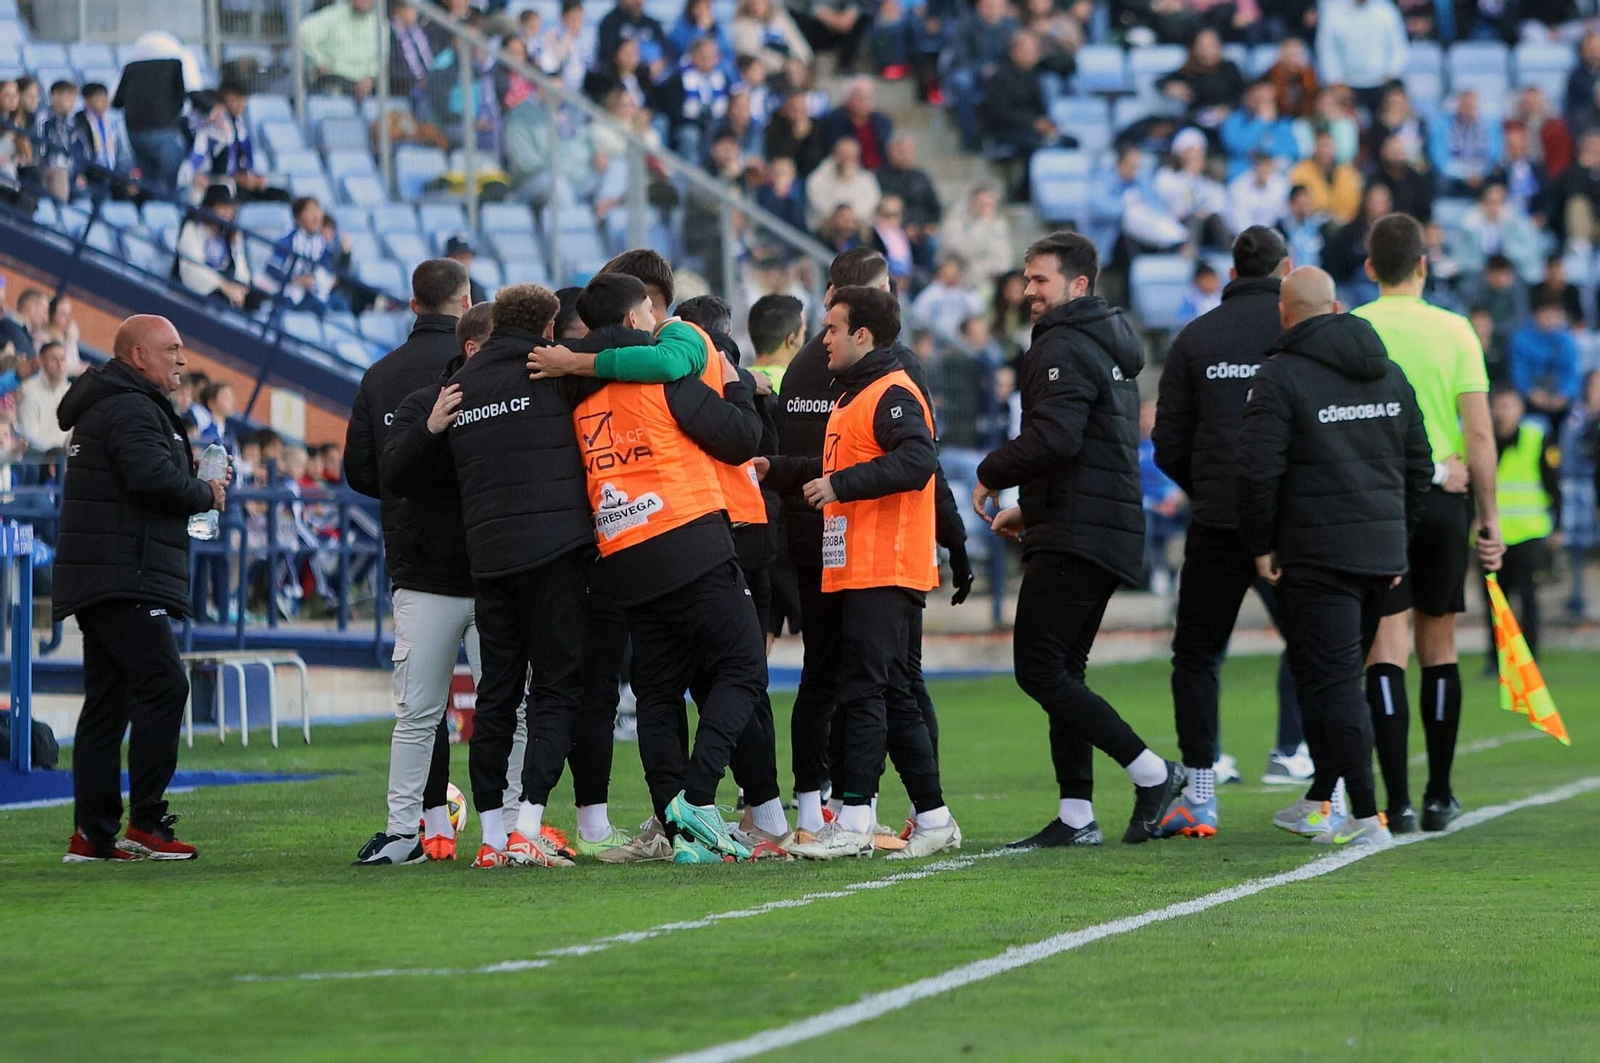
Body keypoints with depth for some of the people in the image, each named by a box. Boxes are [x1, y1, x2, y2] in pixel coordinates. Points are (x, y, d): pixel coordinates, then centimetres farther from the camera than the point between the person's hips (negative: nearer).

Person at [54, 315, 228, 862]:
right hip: (123, 579, -11)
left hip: (105, 583, 11)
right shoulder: (128, 409, -11)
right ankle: (144, 824, -16)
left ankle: (92, 835, 9)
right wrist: (207, 493, -9)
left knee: (107, 702, 9)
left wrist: (194, 489, 2)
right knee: (163, 685, -14)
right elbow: (154, 475, -26)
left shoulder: (121, 405, 24)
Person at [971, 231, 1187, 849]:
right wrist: (1032, 510, 23)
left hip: (1073, 539, -10)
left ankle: (1152, 773, -11)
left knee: (1039, 670, -10)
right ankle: (1076, 815, 8)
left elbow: (1053, 439, -24)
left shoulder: (1064, 347, -11)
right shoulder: (1107, 347, 21)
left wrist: (991, 474, -9)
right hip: (1109, 533, 10)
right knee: (1061, 671, 11)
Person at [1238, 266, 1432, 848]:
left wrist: (1261, 544, -4)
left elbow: (1259, 471, -16)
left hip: (1317, 554, -7)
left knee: (1332, 682, -6)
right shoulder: (1390, 374, 13)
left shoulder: (1280, 376, -9)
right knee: (1336, 676, 18)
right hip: (1381, 552, 7)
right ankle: (1318, 803, 24)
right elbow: (1418, 465, 16)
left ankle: (1366, 817, -11)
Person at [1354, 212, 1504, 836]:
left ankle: (1398, 802, -13)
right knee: (1439, 650, 13)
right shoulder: (1454, 330, -1)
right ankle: (1439, 796, 19)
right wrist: (1489, 516, 2)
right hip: (1442, 499, 1)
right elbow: (1481, 433, -4)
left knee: (1385, 652, -4)